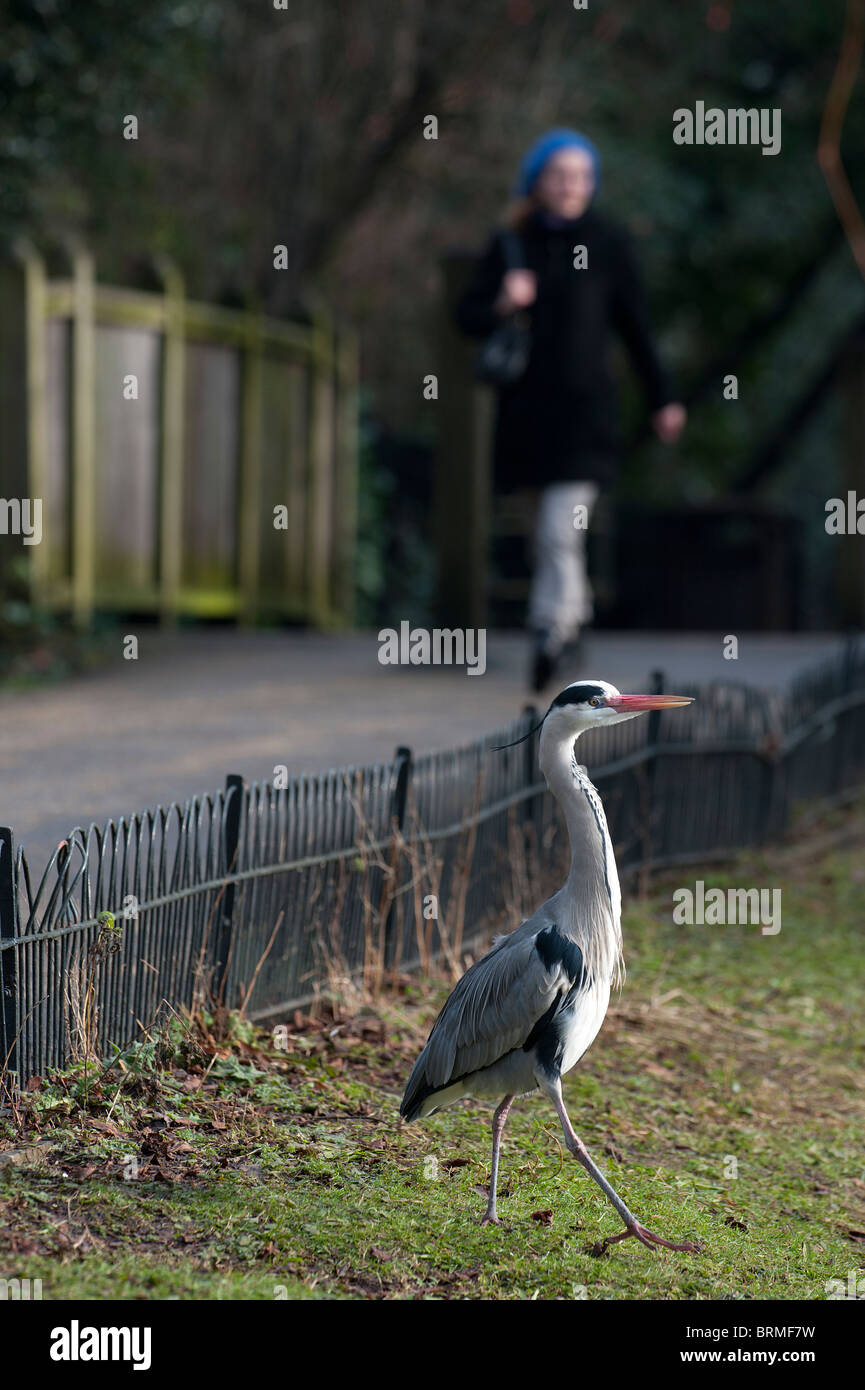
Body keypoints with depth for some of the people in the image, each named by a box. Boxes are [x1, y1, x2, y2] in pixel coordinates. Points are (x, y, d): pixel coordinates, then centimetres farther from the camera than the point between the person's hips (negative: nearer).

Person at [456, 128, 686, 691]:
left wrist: (663, 399, 8)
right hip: (527, 406, 3)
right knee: (555, 529, 16)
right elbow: (468, 316, 5)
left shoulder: (608, 242, -1)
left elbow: (636, 324, 5)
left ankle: (551, 632, -7)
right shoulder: (511, 244, 4)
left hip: (584, 405, -3)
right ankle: (577, 606, 39)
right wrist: (502, 303, -17)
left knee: (560, 532, -14)